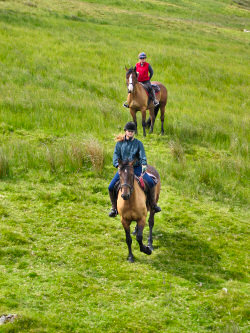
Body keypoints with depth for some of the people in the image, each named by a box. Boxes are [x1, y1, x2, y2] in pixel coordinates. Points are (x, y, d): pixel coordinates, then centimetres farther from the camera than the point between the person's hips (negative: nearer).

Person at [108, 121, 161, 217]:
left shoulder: (138, 143, 3)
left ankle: (153, 204, -1)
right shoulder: (120, 143, 5)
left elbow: (142, 155, -7)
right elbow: (116, 154, -1)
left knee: (150, 182, -19)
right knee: (111, 187, -14)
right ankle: (114, 207, 5)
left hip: (136, 167, -1)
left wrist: (144, 164, -27)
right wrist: (117, 164, -20)